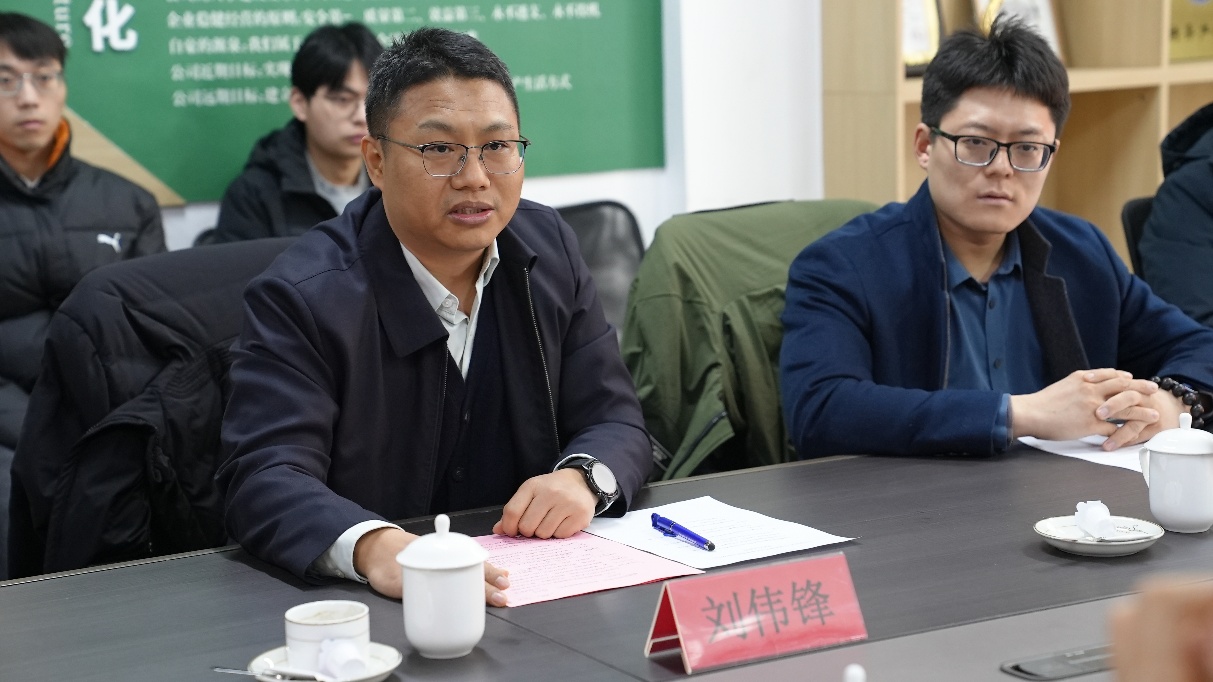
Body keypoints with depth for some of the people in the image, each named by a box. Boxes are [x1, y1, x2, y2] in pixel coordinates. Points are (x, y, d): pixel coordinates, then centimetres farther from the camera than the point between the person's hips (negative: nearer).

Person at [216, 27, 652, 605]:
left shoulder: (550, 251, 6)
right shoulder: (301, 297, -11)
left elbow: (615, 423, 7)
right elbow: (265, 478, -21)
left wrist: (581, 479, -17)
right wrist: (372, 546, -41)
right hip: (362, 606, -3)